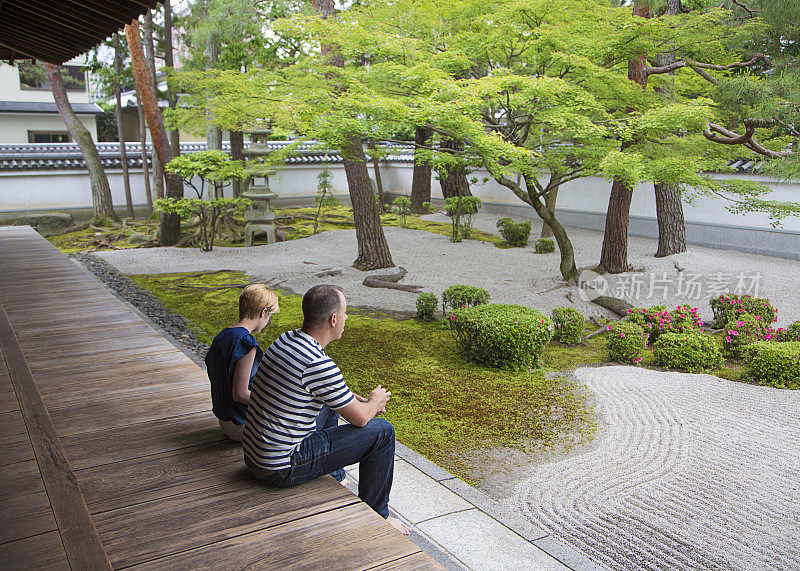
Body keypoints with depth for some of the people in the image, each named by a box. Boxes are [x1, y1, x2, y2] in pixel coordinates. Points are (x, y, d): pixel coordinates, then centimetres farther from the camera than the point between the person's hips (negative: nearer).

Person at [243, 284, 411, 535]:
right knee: (382, 431, -4)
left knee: (329, 404, 30)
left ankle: (332, 477, 45)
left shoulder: (286, 339, 2)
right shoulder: (318, 364, -27)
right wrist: (375, 402, 8)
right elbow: (360, 418, -14)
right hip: (282, 470, -9)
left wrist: (363, 401, 13)